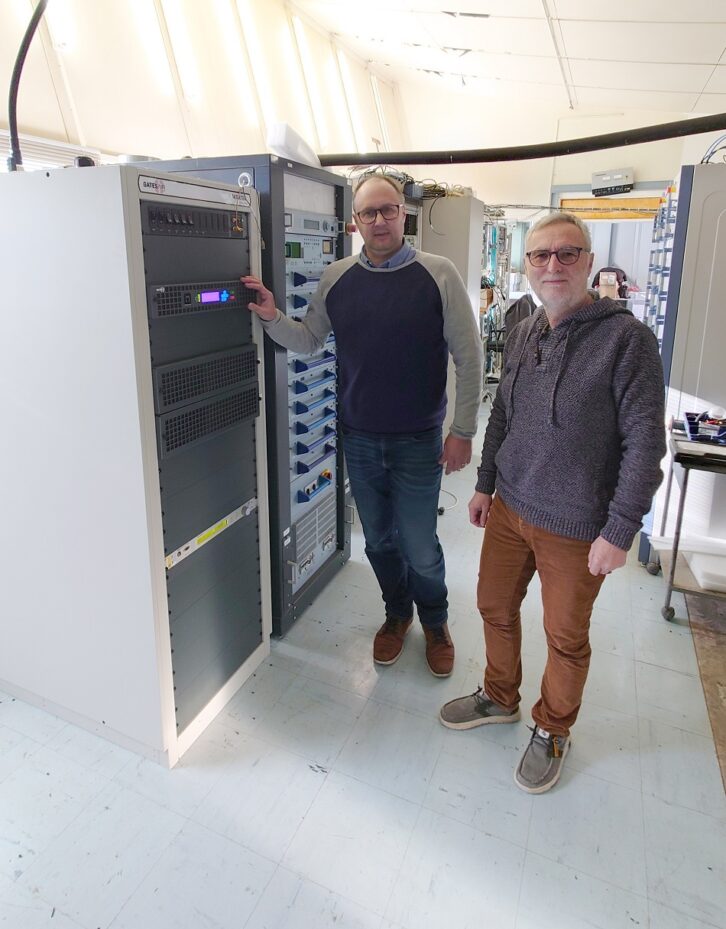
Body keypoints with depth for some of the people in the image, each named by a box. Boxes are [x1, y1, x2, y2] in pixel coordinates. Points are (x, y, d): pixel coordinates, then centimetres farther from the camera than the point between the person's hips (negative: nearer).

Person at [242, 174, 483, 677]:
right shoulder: (337, 278, 3)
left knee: (419, 547, 6)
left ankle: (435, 622, 35)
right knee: (379, 540, 17)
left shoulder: (438, 274, -8)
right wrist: (272, 317, -9)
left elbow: (469, 356, -7)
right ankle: (397, 613, 43)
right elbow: (309, 339, 10)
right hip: (359, 439, 4)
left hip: (417, 441, -3)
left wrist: (463, 431, -8)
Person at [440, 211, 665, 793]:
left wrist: (619, 531, -16)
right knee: (496, 608, 19)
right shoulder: (523, 335, 4)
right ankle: (499, 698, 46)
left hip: (576, 527, -5)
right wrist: (485, 484, 14)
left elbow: (645, 443, -16)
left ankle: (552, 731, 39)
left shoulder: (626, 338, -15)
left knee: (566, 637, 13)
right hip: (509, 507, 6)